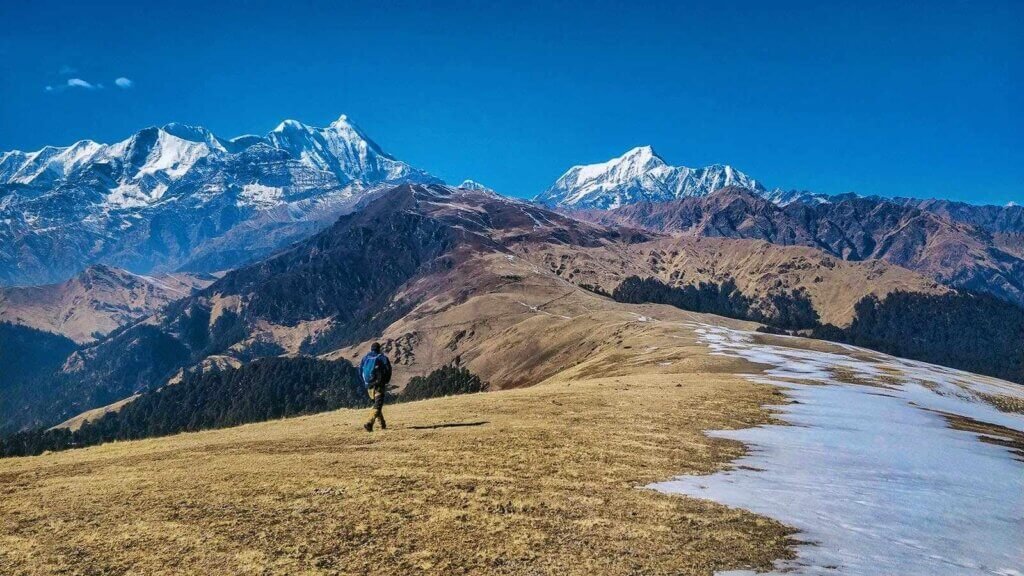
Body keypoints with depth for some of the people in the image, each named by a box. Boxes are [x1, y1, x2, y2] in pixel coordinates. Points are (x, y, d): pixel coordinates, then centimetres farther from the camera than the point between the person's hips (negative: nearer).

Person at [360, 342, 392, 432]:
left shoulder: (365, 358, 10)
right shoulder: (382, 357, -1)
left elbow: (360, 370, 7)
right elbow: (388, 370, -6)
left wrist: (365, 382, 16)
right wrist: (385, 381, 8)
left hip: (369, 385, 5)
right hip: (379, 384, -5)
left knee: (376, 403, 20)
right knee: (377, 405, -7)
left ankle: (383, 424, 27)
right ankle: (370, 423, -27)